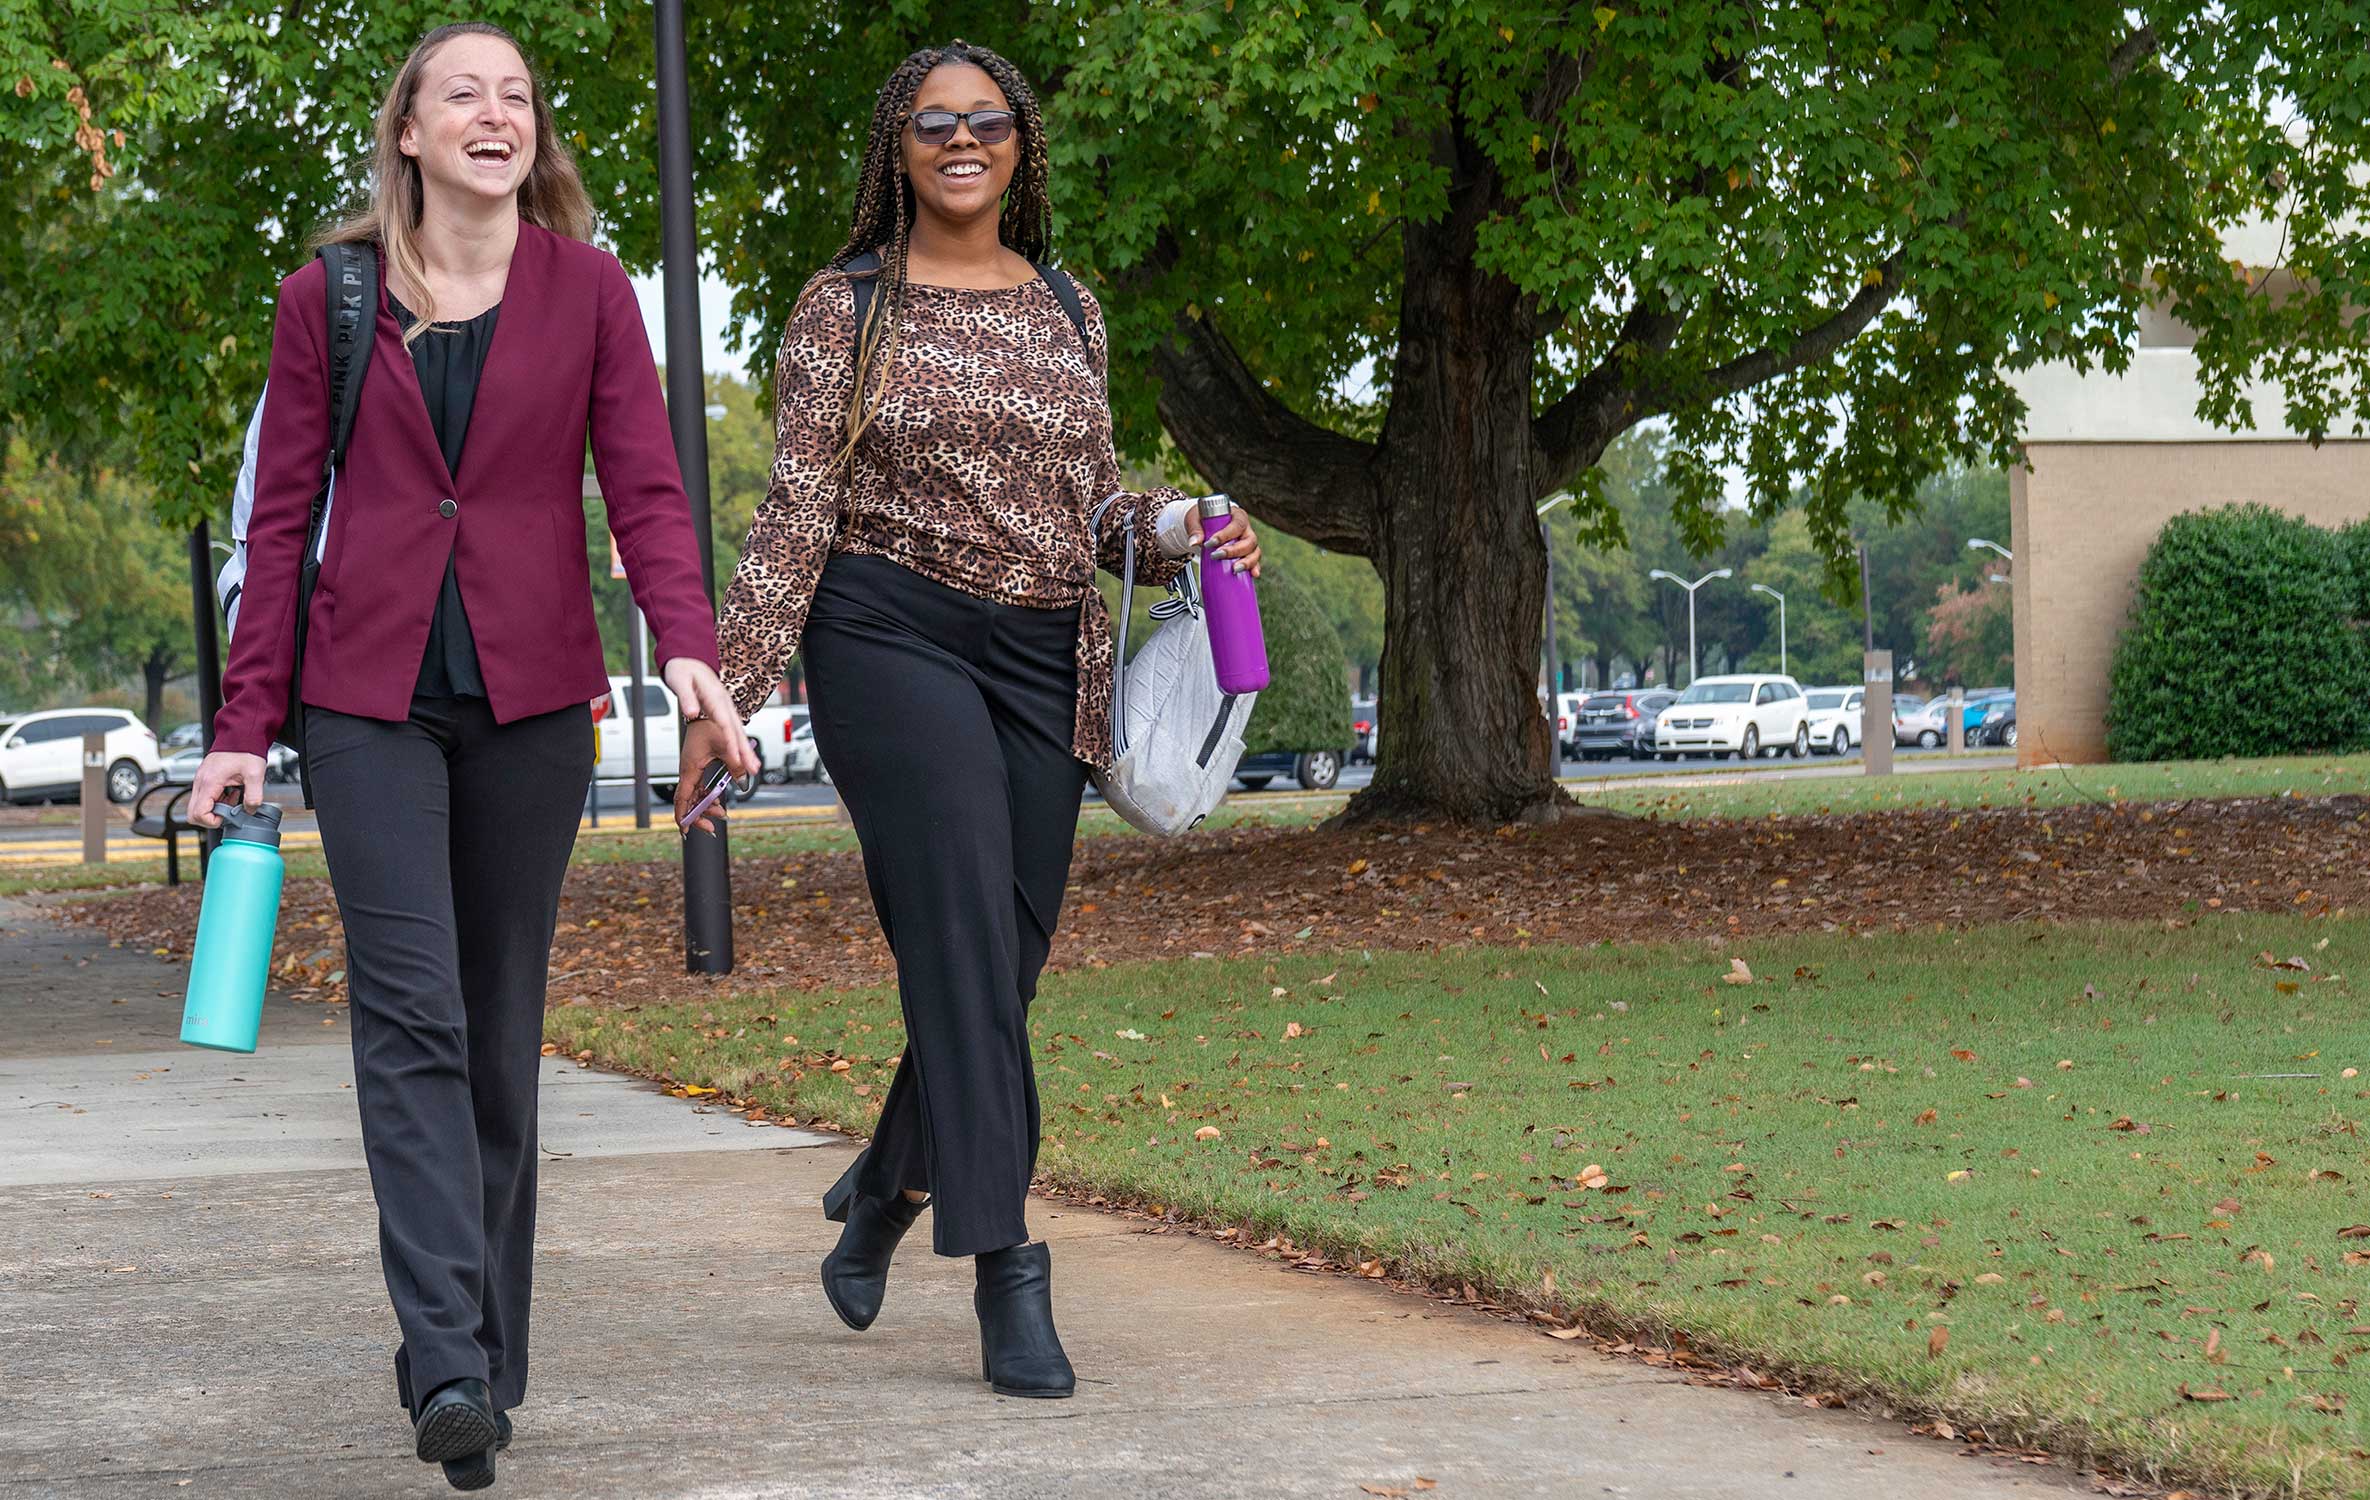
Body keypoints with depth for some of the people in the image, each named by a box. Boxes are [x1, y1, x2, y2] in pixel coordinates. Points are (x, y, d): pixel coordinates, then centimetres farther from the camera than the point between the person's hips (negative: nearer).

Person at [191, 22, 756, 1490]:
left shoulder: (591, 294, 5)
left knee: (501, 1028, 6)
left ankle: (487, 1359, 15)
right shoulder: (329, 299, 5)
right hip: (371, 693, -1)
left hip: (533, 694, 1)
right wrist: (246, 725, 2)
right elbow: (283, 516, 7)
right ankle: (449, 1363, -21)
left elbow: (647, 489, -2)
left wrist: (689, 648, -20)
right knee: (411, 1009, -14)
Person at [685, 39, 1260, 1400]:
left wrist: (1185, 532, -1)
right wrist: (729, 686, -7)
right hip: (892, 640, -5)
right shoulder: (846, 305, 2)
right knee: (967, 951, -15)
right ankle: (1007, 1278, -15)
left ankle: (883, 1191, 32)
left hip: (1044, 661, 5)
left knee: (1005, 967, 6)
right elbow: (797, 510, -1)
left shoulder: (1068, 310, 14)